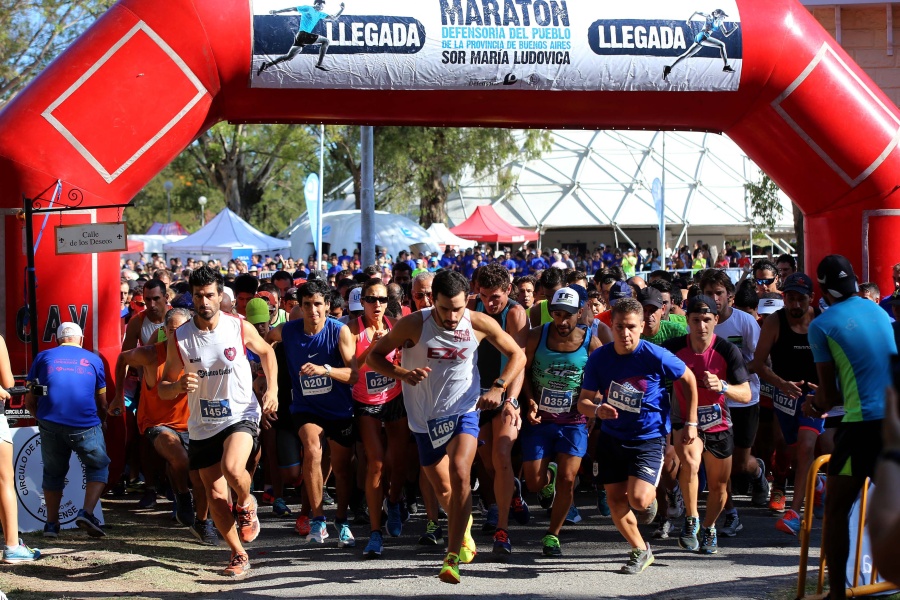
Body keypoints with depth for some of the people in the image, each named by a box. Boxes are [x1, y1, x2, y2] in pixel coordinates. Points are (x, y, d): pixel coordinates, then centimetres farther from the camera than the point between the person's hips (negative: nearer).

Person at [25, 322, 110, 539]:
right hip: (86, 425, -1)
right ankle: (87, 512, -2)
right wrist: (101, 422, 41)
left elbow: (30, 401, 16)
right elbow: (102, 402, 22)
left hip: (50, 424, 1)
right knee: (98, 467, 17)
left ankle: (52, 523, 17)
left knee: (53, 472, 20)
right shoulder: (93, 359, 16)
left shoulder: (43, 357, 16)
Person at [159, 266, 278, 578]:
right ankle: (239, 555, 23)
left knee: (232, 468, -31)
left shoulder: (240, 327, -7)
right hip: (202, 425, 3)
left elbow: (266, 352, 14)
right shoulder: (179, 338, -5)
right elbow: (163, 389, 1)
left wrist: (272, 390, 1)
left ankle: (246, 503, 4)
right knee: (215, 495, 5)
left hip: (241, 415, -3)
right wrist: (179, 386, -22)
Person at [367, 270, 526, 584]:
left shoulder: (480, 324, -11)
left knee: (459, 471, -26)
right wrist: (401, 373, -23)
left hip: (464, 410, -1)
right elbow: (373, 355, -4)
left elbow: (517, 355, 3)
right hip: (426, 417, 1)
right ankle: (463, 528, 45)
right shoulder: (413, 325, -14)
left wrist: (498, 387, -12)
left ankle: (452, 558, -25)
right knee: (443, 488, 10)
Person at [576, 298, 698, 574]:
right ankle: (640, 550, 26)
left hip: (649, 437, -4)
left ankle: (651, 498, 21)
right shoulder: (599, 358, -9)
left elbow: (689, 379, -1)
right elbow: (583, 401, -4)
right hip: (612, 436, 4)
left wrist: (691, 422, 0)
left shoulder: (655, 356, -17)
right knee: (615, 499, 4)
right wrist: (597, 410, -28)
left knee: (638, 499, -18)